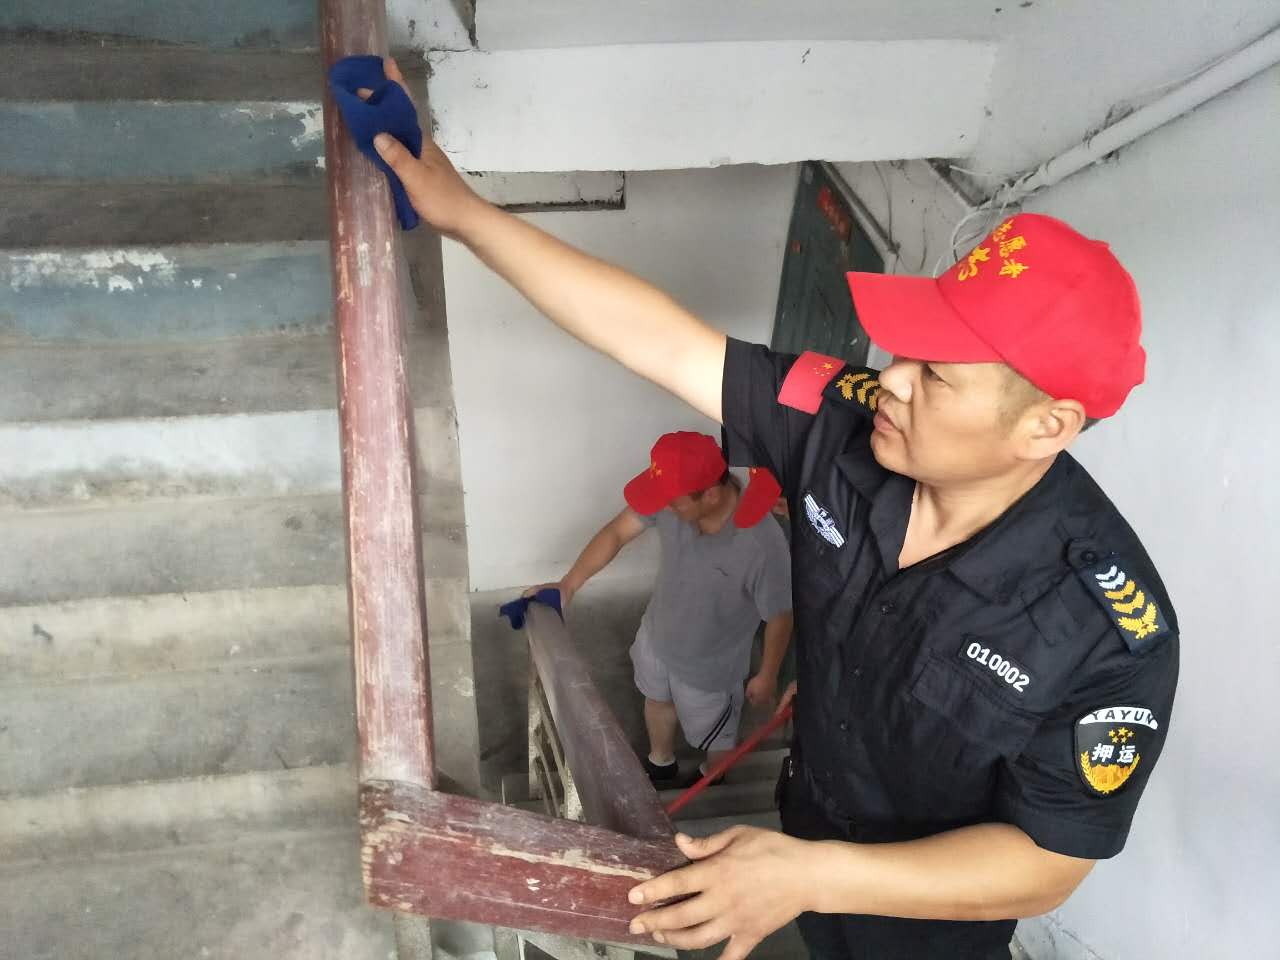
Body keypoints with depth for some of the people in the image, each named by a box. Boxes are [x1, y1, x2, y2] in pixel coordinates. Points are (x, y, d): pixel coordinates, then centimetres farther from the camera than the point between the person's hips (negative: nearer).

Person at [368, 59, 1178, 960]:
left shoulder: (1112, 632, -35)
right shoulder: (844, 428, -25)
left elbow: (1048, 863, -26)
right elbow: (663, 339, -25)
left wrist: (810, 876, -36)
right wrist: (465, 212, -24)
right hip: (809, 819, 4)